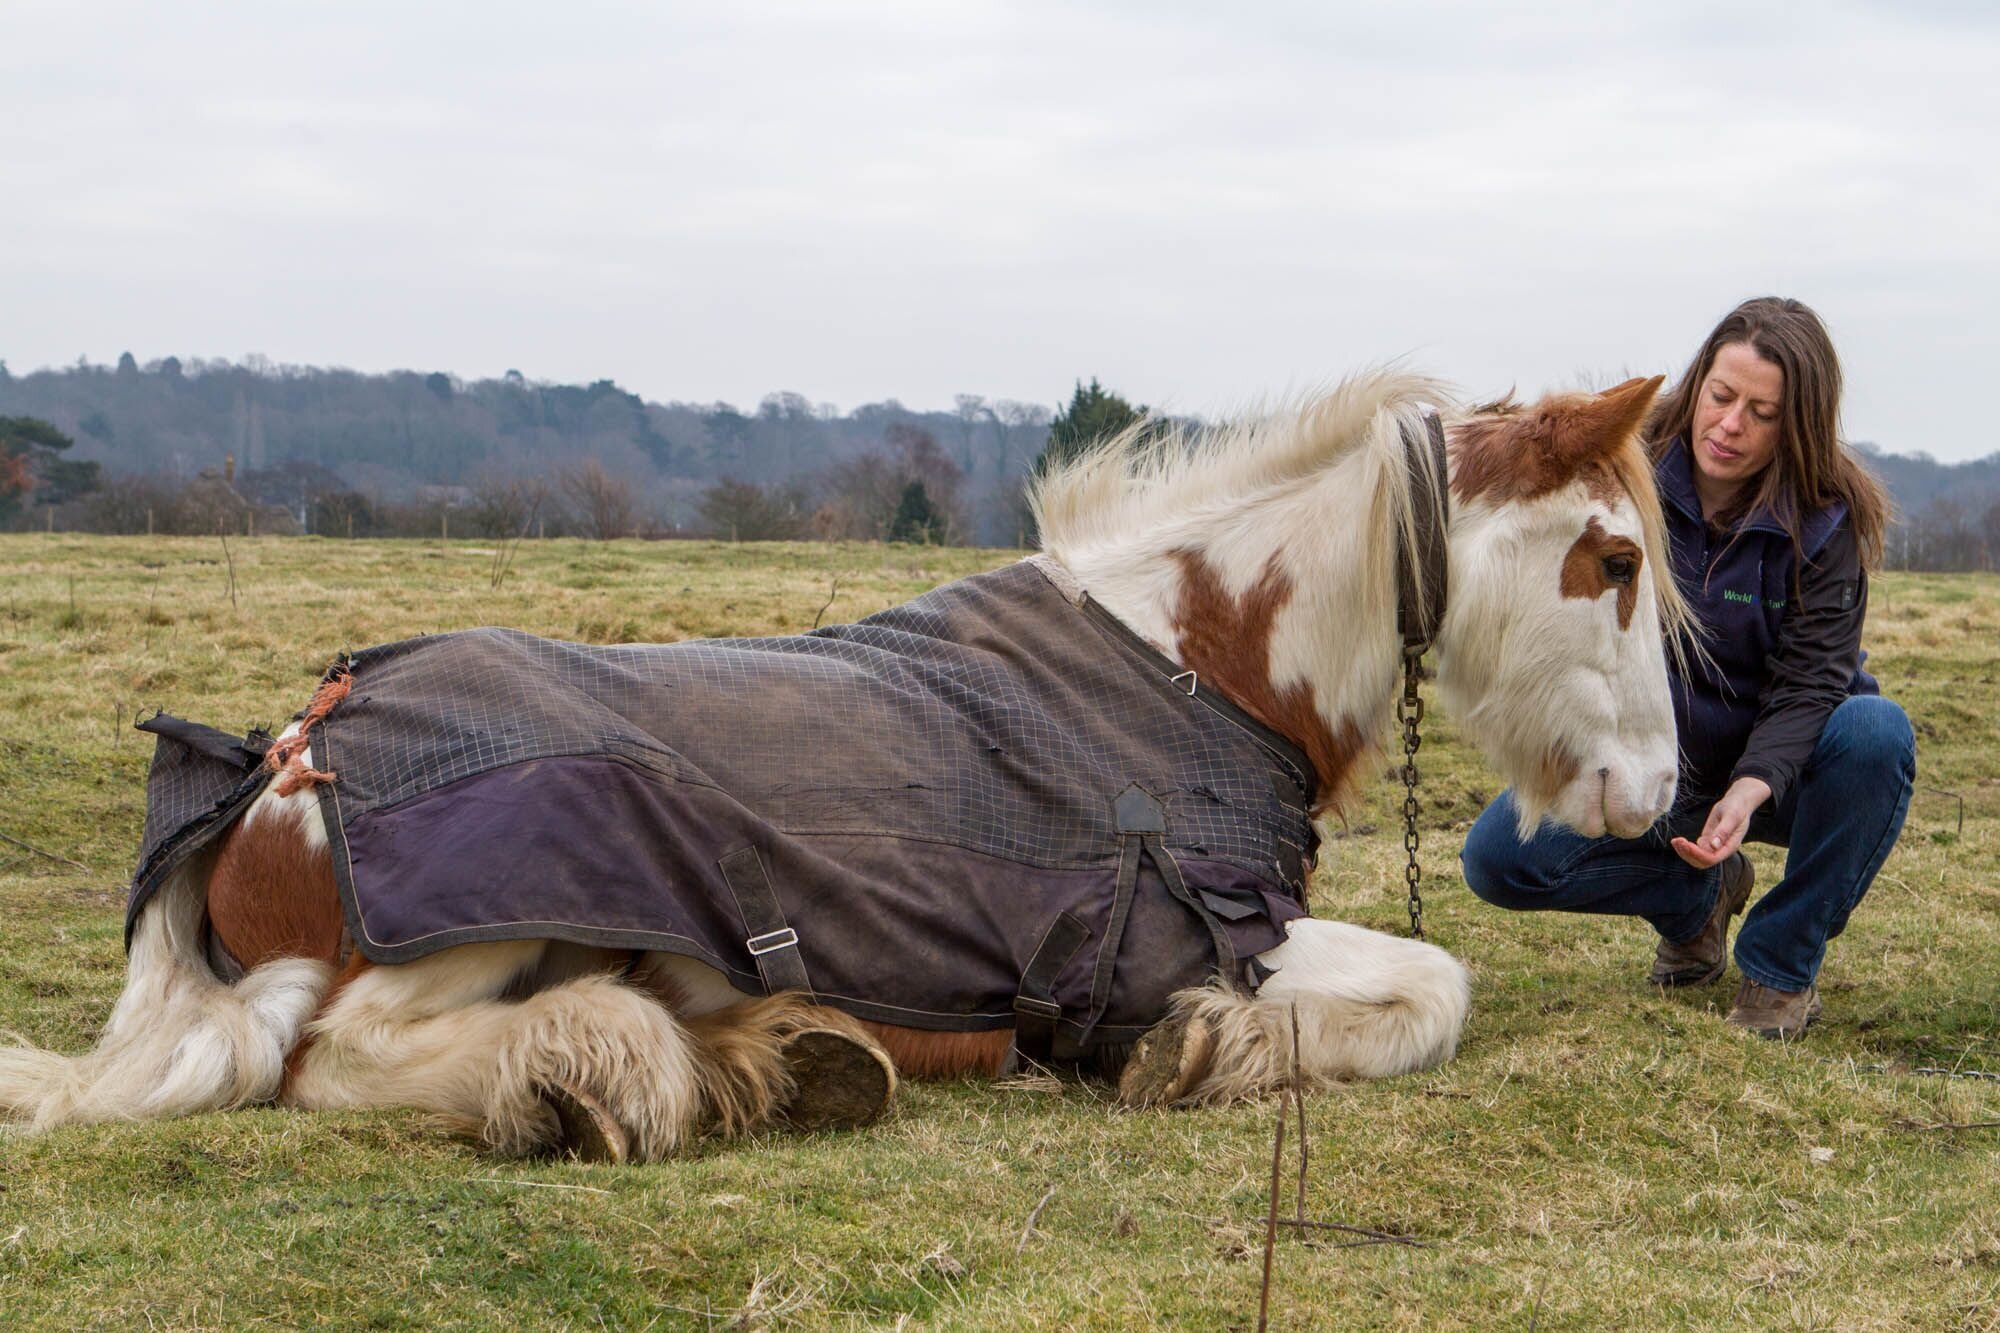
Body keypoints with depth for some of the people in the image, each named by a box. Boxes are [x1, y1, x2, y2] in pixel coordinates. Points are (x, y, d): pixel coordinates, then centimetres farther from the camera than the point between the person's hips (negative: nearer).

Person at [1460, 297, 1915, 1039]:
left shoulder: (1824, 524, -16)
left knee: (1875, 734, -35)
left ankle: (1781, 963, -15)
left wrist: (1750, 790, -41)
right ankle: (1695, 899, 9)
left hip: (1774, 764, -2)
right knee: (1497, 858, -19)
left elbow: (1808, 681, -22)